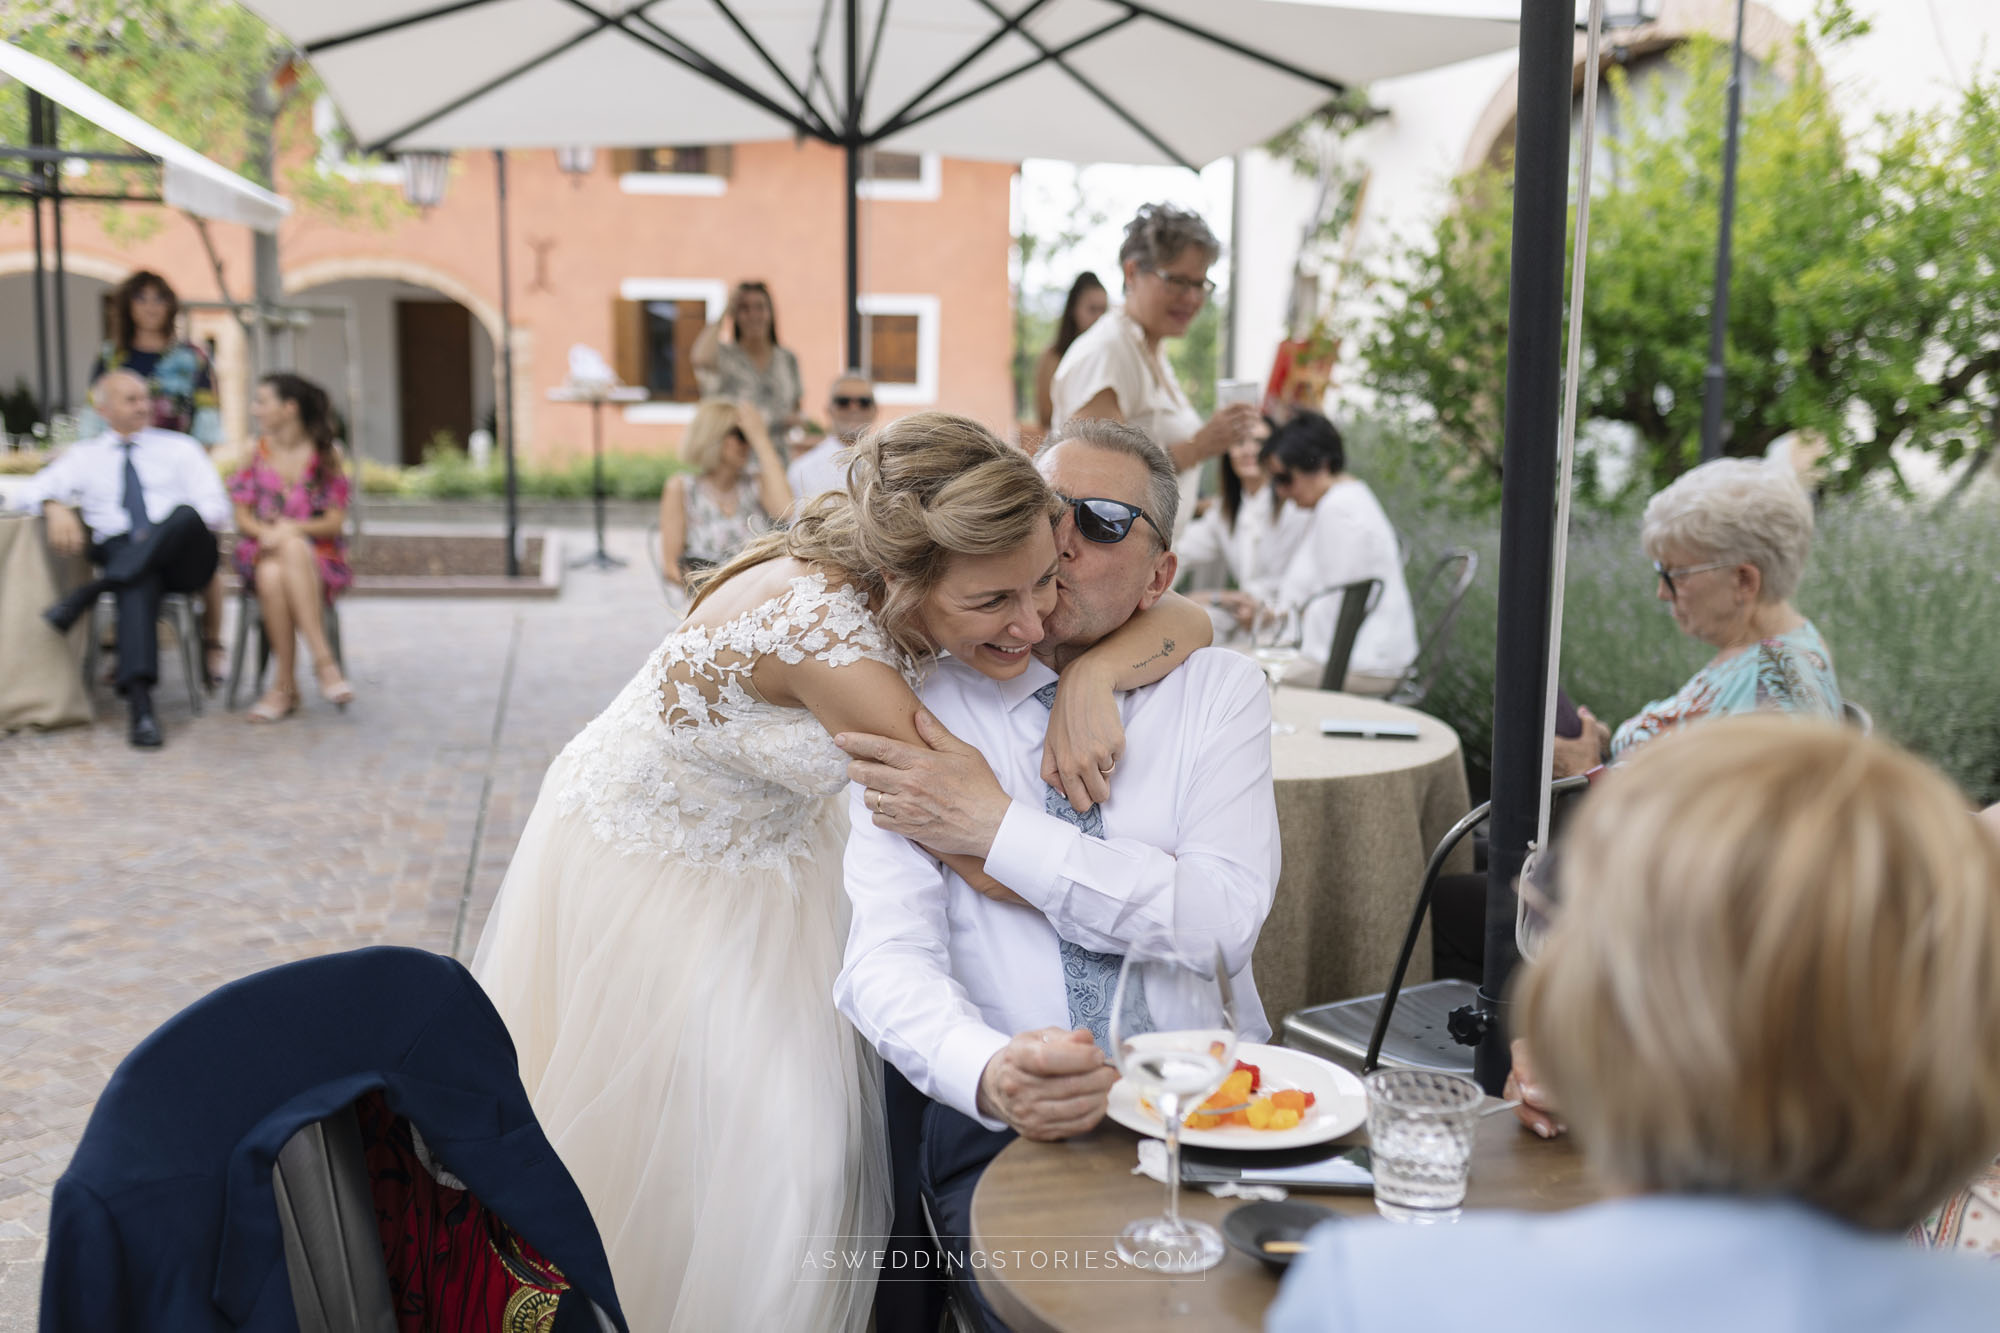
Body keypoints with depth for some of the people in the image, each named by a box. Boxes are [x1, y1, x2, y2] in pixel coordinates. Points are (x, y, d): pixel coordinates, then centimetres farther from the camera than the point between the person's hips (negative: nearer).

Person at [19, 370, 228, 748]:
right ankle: (140, 706, -50)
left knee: (184, 514, -35)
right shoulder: (84, 455, 24)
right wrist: (56, 507, -13)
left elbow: (216, 507, 9)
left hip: (183, 558, 1)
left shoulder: (179, 448, 21)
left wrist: (169, 530, -10)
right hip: (122, 554, 0)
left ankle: (89, 593, -33)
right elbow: (32, 491, 11)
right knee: (139, 584, -38)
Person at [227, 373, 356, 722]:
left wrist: (293, 529, -19)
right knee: (271, 578, -36)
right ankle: (324, 661, -30)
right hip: (262, 552, 2)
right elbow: (242, 516, 8)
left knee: (292, 549, -38)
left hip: (316, 553, -2)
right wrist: (266, 532, -14)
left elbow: (335, 522, -1)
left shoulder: (325, 454, 3)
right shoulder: (255, 452, 10)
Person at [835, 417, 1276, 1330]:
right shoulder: (923, 708, 4)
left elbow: (1222, 921, -10)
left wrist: (996, 827, -12)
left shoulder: (1219, 690, 7)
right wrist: (992, 1075, -30)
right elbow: (889, 959, -8)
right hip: (1003, 1122, -1)